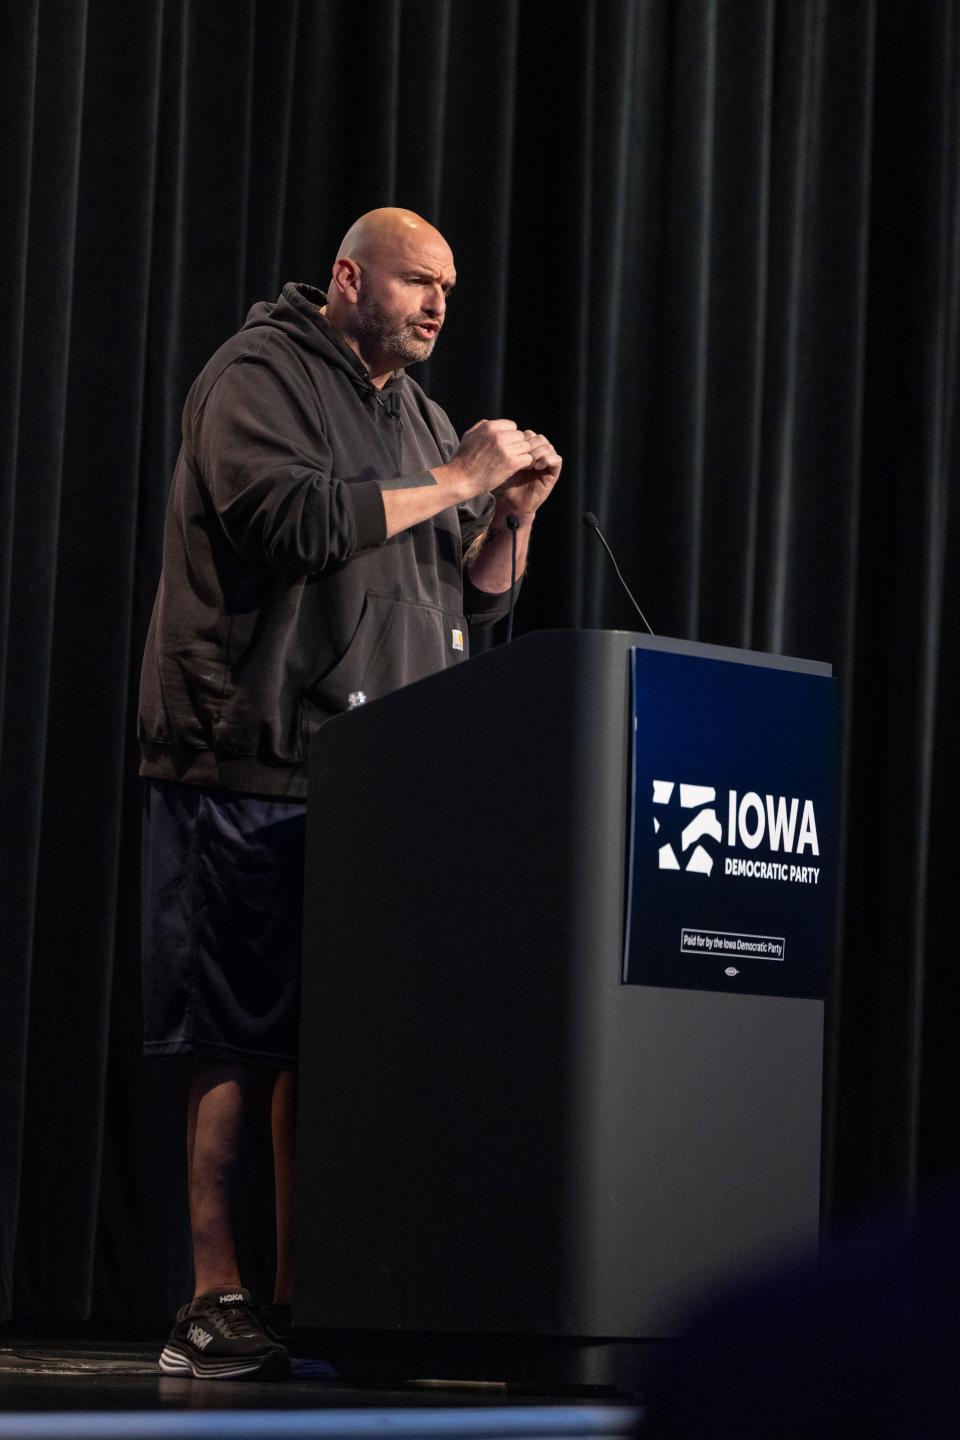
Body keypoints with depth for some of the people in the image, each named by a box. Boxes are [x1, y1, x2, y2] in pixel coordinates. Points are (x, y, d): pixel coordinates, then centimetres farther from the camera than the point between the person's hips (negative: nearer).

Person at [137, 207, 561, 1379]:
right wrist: (454, 481, -12)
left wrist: (514, 513, 4)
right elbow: (292, 521, -17)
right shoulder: (257, 377, 0)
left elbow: (475, 601, 23)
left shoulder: (419, 416, 24)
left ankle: (302, 1301, 5)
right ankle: (214, 1304, -7)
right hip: (255, 766, -7)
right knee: (244, 1043, -9)